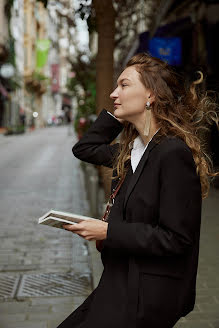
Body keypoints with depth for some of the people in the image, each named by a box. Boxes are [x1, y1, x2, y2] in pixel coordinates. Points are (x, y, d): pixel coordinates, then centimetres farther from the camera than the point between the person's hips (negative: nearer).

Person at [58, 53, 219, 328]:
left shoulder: (174, 153, -21)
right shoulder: (133, 148, 6)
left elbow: (176, 238, -21)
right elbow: (84, 149, 20)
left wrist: (109, 232, -18)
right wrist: (118, 114, 8)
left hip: (148, 294, -8)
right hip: (122, 282, 8)